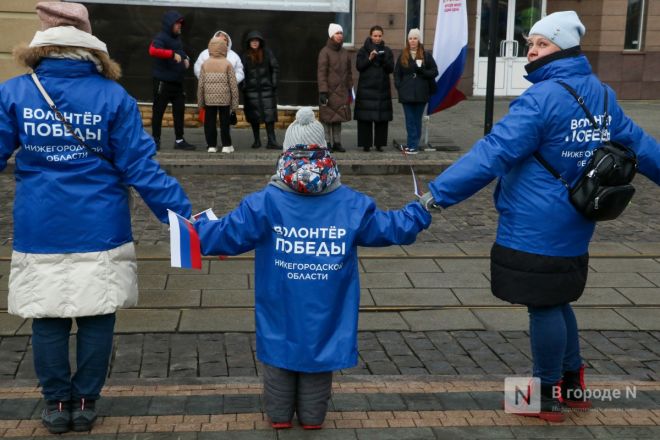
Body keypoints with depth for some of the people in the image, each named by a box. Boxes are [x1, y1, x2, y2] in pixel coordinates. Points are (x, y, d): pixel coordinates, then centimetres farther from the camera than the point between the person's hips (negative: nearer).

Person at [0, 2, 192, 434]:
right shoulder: (114, 97, -8)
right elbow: (140, 168, -10)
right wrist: (183, 215, -6)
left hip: (40, 233, 1)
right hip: (99, 232, -1)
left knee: (48, 320, 13)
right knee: (97, 319, 12)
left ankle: (57, 404, 24)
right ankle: (85, 402, 23)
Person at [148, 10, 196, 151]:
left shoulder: (177, 38, 14)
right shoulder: (161, 37, -11)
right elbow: (153, 51, -30)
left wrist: (186, 59, 10)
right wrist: (172, 54, -35)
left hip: (177, 82, 8)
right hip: (163, 82, -8)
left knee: (179, 111, 8)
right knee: (158, 111, 1)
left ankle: (179, 140, 14)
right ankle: (155, 139, 9)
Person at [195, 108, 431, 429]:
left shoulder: (265, 203, -13)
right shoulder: (352, 204, -8)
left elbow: (227, 235, -12)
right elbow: (391, 229, 1)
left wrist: (191, 229, 3)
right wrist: (421, 212, 18)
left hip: (281, 313, -1)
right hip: (325, 315, 1)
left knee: (280, 356, 17)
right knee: (319, 353, 17)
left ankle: (279, 415, 29)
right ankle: (312, 416, 30)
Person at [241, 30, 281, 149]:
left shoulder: (267, 53, 4)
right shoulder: (245, 56, 6)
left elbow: (275, 68, 6)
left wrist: (273, 82, 0)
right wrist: (244, 86, -3)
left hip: (266, 88, -1)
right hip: (251, 90, 1)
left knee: (269, 115, -7)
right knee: (254, 117, 5)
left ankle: (271, 141, -6)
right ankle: (257, 141, 15)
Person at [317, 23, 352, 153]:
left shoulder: (344, 53, 13)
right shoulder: (325, 52, -5)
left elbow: (349, 73, 19)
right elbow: (321, 73, -10)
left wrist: (350, 90, 15)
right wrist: (323, 92, -17)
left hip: (341, 92, 5)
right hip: (329, 92, -5)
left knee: (339, 118, 8)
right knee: (327, 118, -2)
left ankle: (337, 142, 15)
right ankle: (327, 143, 4)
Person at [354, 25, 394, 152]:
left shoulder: (387, 51, 11)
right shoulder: (363, 50, 5)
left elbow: (391, 69, 2)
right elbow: (359, 66, -4)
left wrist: (384, 59, -16)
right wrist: (370, 58, -17)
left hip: (382, 88, 2)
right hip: (366, 88, -2)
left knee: (382, 118, -1)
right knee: (365, 118, -5)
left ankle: (379, 143, 6)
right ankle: (366, 144, -1)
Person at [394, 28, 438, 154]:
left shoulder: (426, 55, 3)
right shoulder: (403, 55, 9)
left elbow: (434, 72, 3)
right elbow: (397, 73, 10)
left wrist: (422, 71, -15)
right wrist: (399, 87, -4)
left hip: (421, 94, -1)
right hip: (407, 93, 1)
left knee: (417, 120, 3)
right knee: (410, 120, 0)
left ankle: (412, 145, 4)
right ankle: (412, 145, 3)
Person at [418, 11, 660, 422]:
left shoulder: (542, 99, -18)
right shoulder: (602, 95, 10)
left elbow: (493, 153, -23)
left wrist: (438, 193, -22)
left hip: (535, 229, -9)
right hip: (572, 226, 9)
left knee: (543, 307, 3)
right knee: (556, 302, 21)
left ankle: (548, 396, 17)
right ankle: (573, 383, 33)